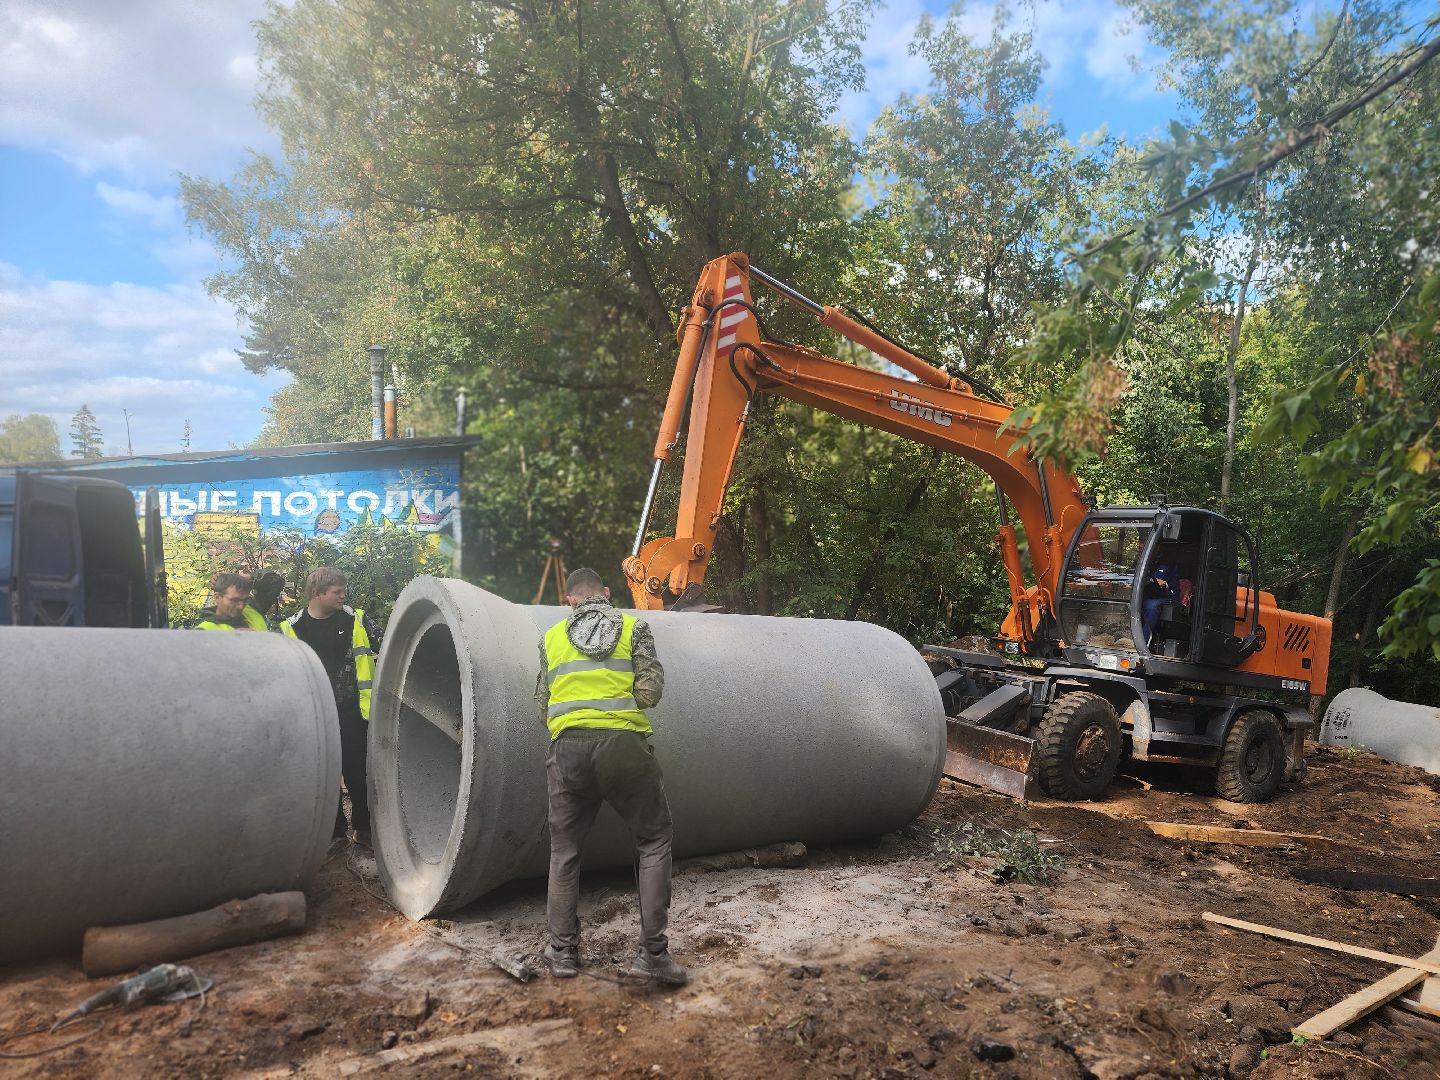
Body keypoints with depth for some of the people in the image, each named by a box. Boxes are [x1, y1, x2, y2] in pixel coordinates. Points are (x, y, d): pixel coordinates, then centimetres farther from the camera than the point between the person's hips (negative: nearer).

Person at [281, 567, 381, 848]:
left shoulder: (355, 620, 0)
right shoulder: (292, 628, 2)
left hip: (353, 711, -1)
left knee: (359, 772, 5)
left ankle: (364, 828, 18)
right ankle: (333, 831, 22)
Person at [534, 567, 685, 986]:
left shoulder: (551, 637, 14)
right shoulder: (634, 628, 7)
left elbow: (542, 707, 15)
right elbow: (651, 690, -1)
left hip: (568, 748, 2)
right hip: (623, 745, -2)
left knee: (564, 849, 18)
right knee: (654, 841, 12)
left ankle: (563, 950, 23)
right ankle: (652, 951, 7)